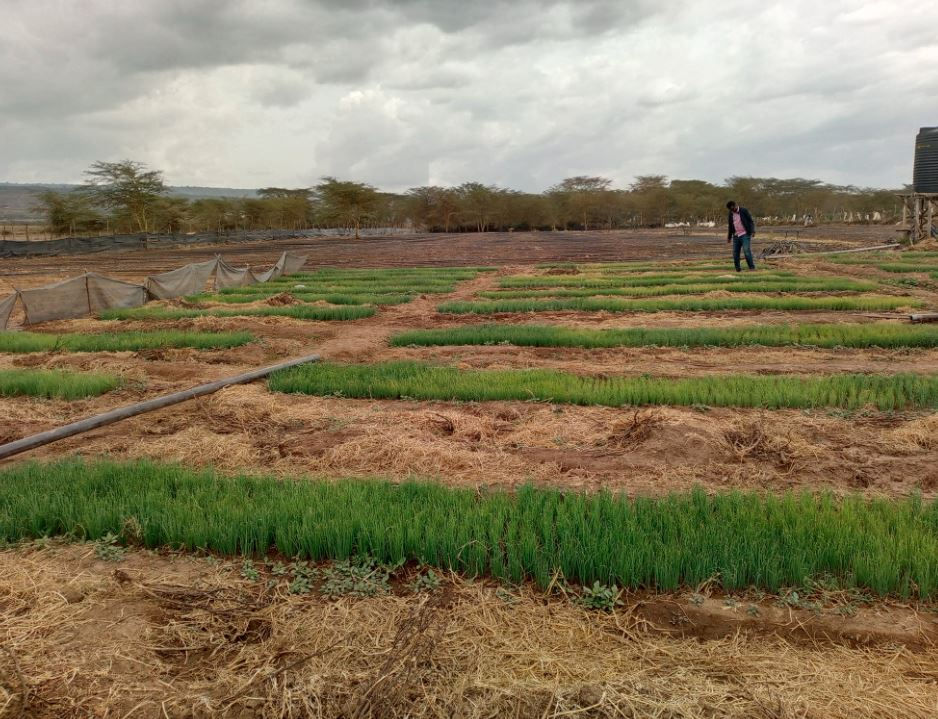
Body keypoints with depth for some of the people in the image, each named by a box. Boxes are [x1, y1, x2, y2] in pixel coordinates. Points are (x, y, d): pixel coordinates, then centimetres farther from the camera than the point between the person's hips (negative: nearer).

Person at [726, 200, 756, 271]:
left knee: (746, 250, -16)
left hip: (745, 234, -5)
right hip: (736, 236, 5)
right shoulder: (731, 214, 11)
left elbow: (751, 221, -6)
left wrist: (753, 231, -18)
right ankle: (738, 268, 10)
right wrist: (729, 237, 23)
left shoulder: (744, 211, -4)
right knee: (735, 252, 1)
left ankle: (752, 267, -11)